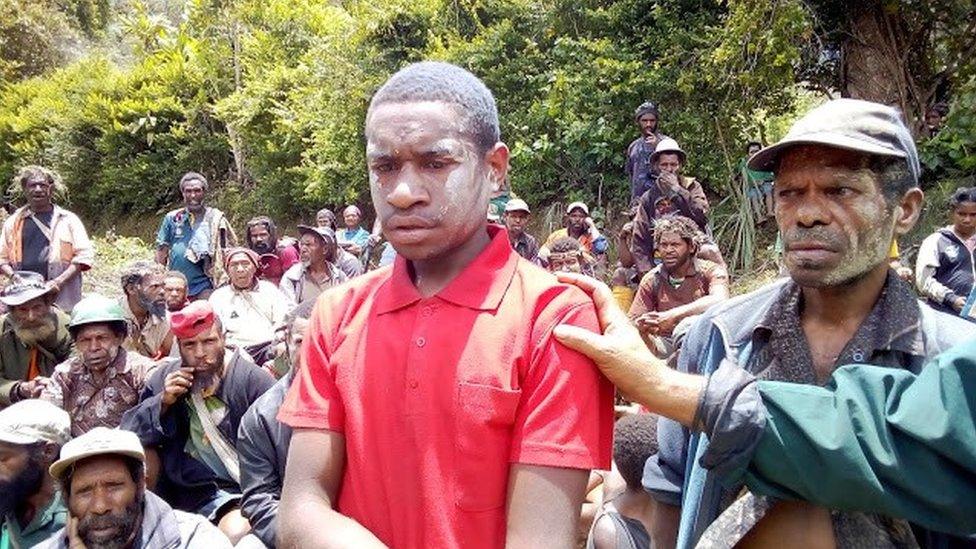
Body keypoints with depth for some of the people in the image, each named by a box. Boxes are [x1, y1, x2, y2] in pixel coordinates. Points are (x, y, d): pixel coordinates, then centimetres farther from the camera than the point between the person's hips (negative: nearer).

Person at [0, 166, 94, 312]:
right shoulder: (13, 222, 16)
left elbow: (84, 255, 1)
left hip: (61, 297, -2)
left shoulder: (68, 220, 8)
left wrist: (60, 281, -10)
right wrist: (14, 276, -2)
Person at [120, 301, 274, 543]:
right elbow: (127, 433, 6)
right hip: (182, 491, 6)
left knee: (236, 532, -33)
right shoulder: (165, 377, 9)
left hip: (235, 488, -5)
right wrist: (163, 402, -9)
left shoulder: (253, 379, -7)